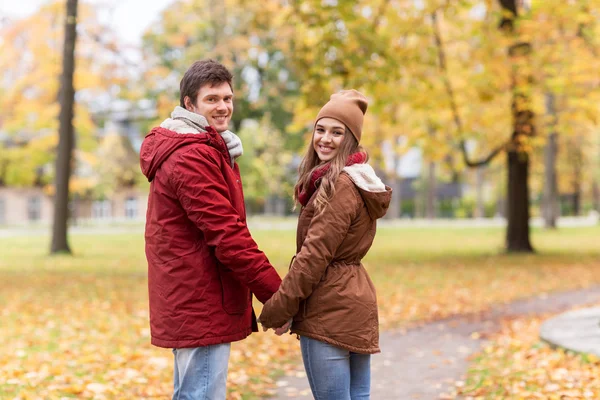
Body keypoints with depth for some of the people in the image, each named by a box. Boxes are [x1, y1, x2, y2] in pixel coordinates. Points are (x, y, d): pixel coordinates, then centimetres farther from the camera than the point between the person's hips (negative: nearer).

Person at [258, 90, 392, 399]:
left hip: (330, 310, -10)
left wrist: (277, 309, -12)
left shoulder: (341, 185, -15)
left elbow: (315, 254, -19)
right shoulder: (357, 179, 16)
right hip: (356, 301, 10)